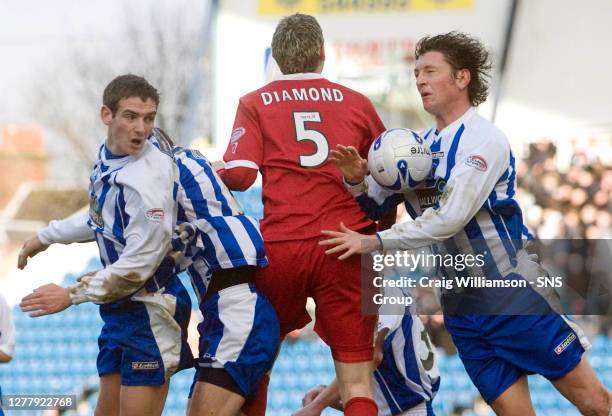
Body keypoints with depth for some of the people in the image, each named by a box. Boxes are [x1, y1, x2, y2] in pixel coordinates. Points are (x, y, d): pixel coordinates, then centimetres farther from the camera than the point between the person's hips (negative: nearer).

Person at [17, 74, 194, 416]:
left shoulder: (148, 177, -24)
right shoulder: (108, 157, 3)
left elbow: (141, 261, -25)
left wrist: (72, 295, -20)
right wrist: (47, 237, 35)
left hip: (151, 308, -9)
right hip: (121, 307, 9)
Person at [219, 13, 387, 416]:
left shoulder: (255, 103, 6)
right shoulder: (357, 103, 10)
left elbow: (238, 174, -7)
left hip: (280, 246, 0)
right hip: (345, 245, 0)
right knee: (357, 380, 0)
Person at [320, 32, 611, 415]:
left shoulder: (484, 140, -13)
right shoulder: (418, 147, 9)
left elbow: (449, 218, -22)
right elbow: (374, 205, 9)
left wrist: (374, 242, -23)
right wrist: (357, 180, -12)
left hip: (518, 297, -6)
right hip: (463, 308, 6)